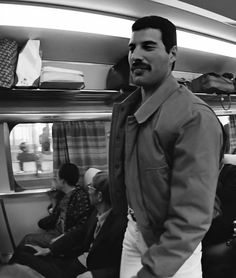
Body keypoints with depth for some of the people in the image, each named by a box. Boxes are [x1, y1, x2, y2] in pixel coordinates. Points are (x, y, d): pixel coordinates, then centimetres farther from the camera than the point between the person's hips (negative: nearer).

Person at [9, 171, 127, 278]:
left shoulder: (120, 225, -27)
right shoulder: (97, 213, -2)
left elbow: (119, 268, -23)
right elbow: (79, 233, 9)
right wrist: (49, 250, 6)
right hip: (74, 261, 8)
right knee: (24, 252, 4)